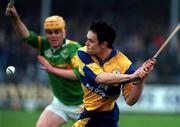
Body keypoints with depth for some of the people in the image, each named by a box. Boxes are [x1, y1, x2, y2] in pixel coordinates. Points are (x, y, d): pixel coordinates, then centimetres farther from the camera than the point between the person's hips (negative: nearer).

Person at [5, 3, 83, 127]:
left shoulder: (74, 48, -19)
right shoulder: (45, 45, -4)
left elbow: (79, 73, -30)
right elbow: (26, 35, -18)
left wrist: (53, 69, -28)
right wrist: (15, 18, -35)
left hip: (81, 104, -4)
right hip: (60, 103, 4)